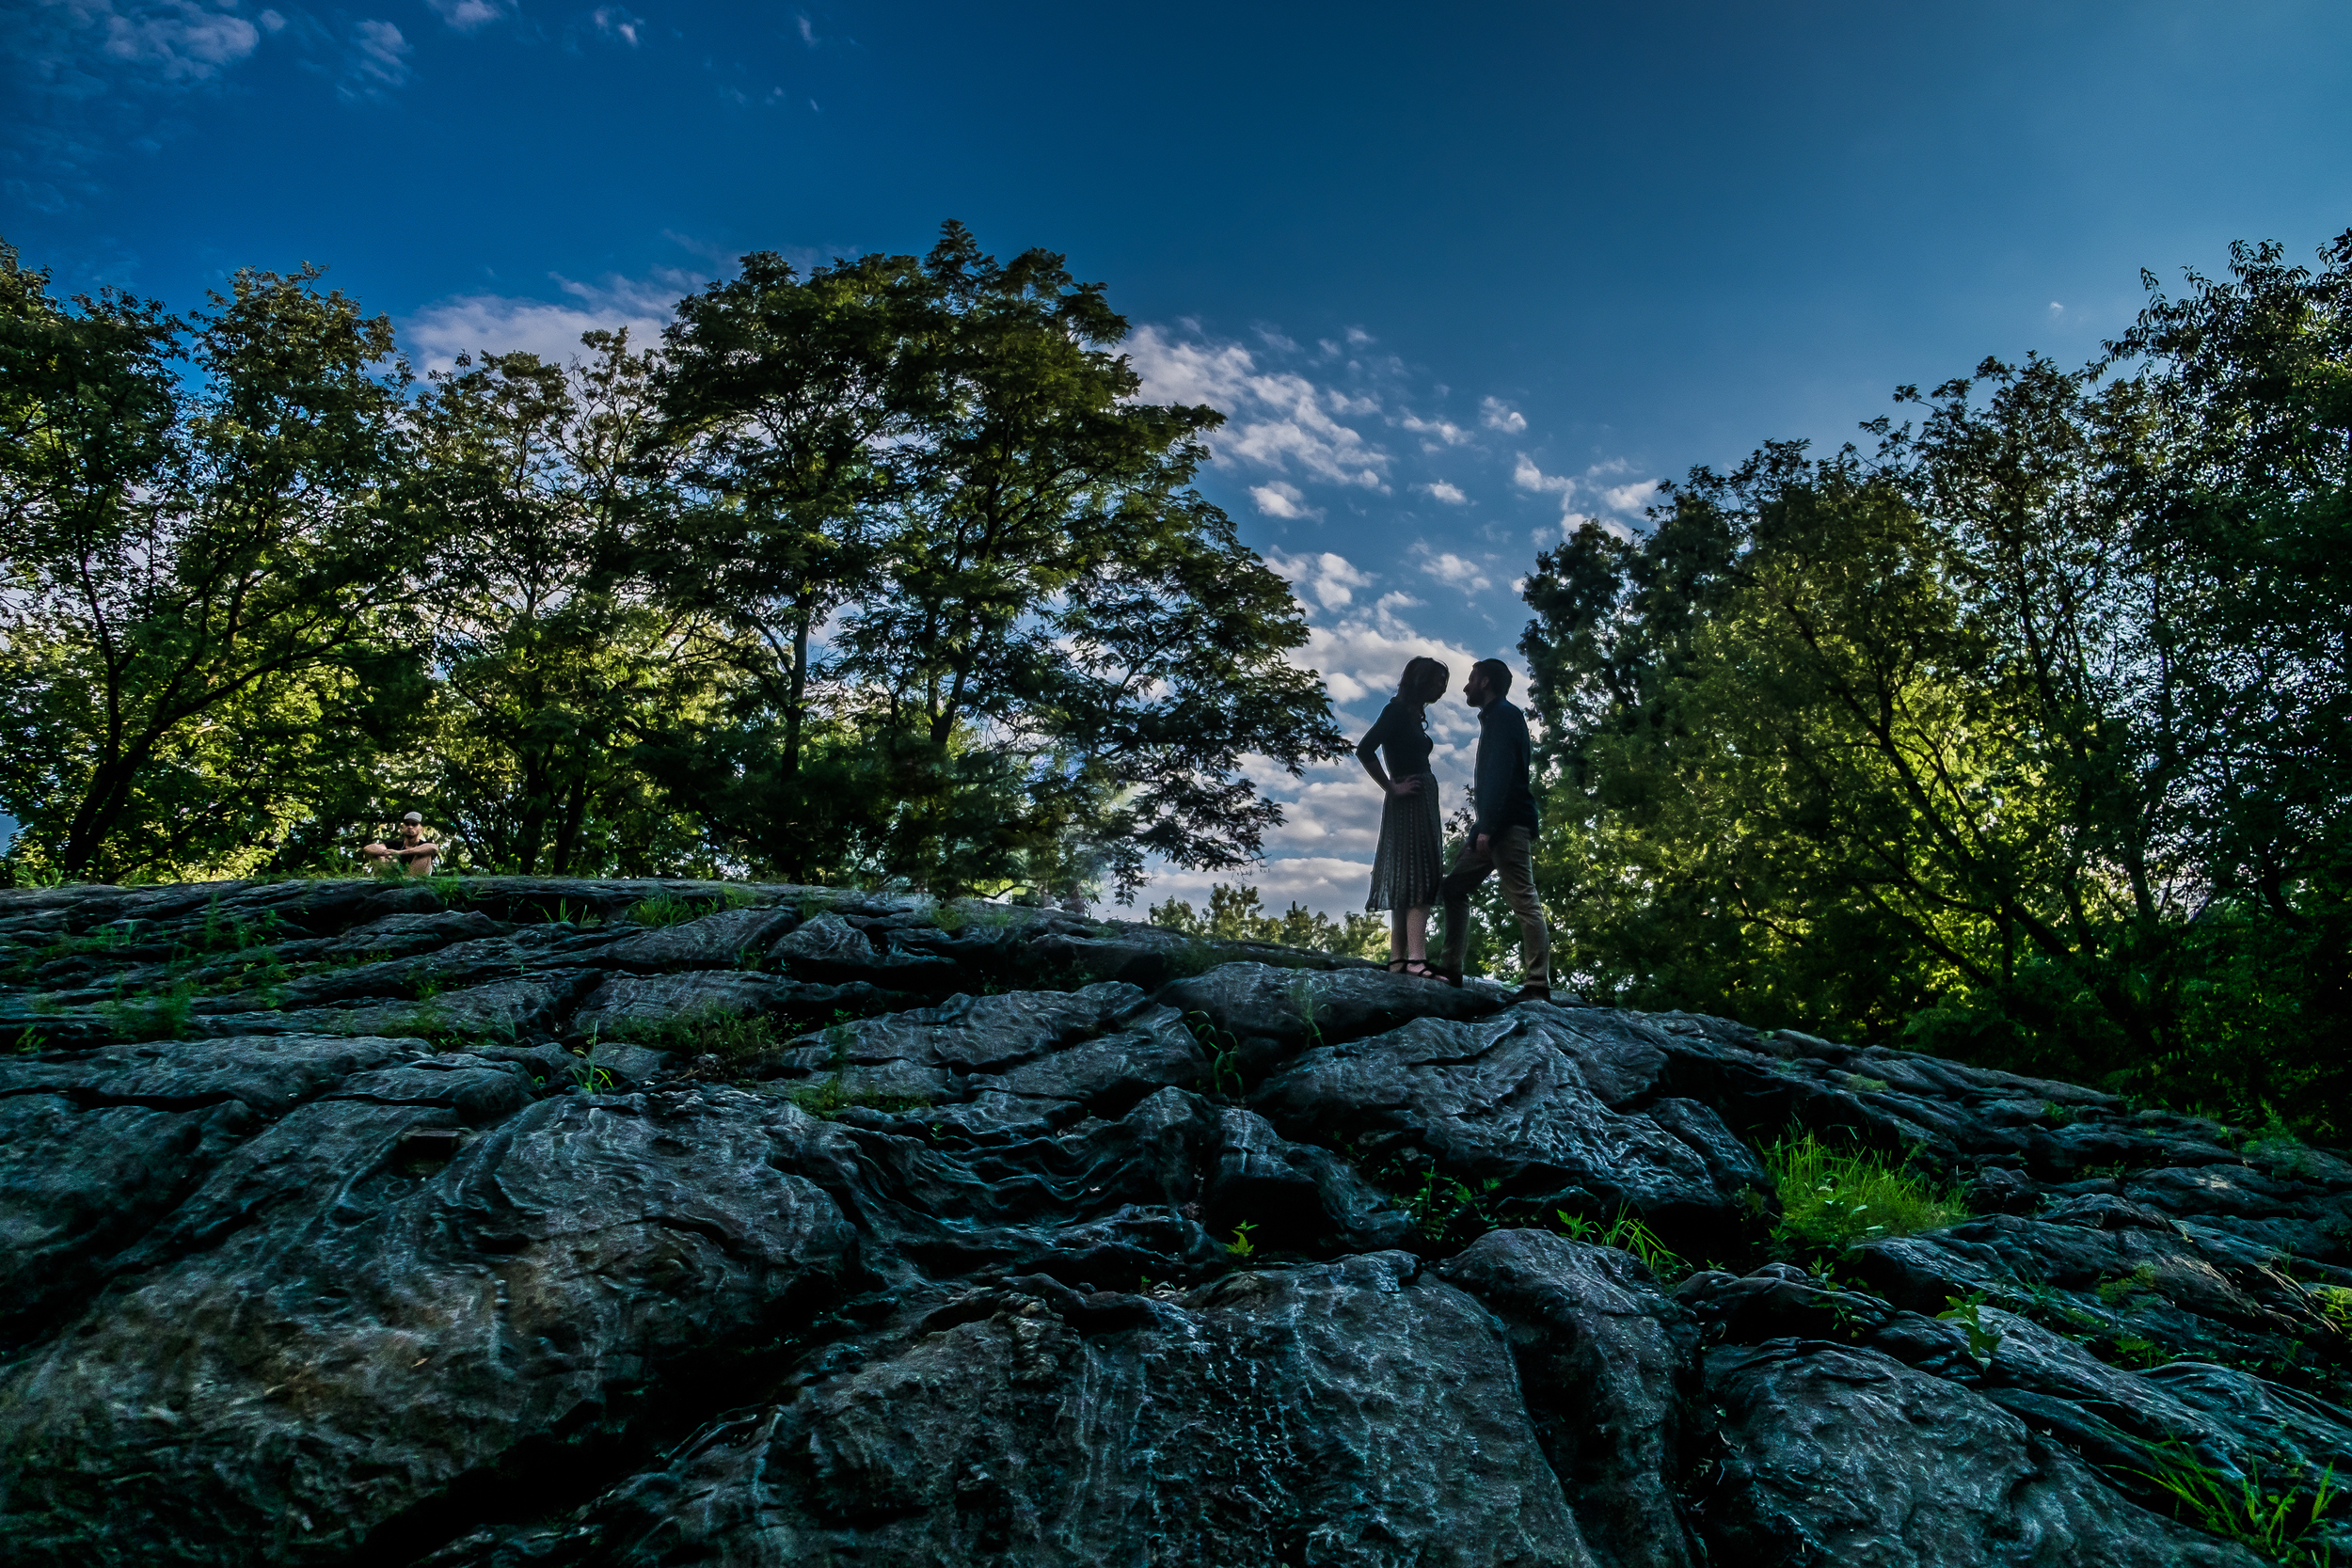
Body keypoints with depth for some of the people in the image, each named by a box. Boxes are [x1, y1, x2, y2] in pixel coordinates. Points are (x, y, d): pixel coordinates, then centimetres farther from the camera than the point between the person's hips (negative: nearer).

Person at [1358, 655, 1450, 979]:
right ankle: (1417, 958, -22)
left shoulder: (1414, 714, 20)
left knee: (1408, 884, 6)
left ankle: (1399, 958, 7)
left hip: (1421, 804, 10)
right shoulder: (1398, 710, -8)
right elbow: (1364, 751, -19)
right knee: (1419, 881, -16)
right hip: (1409, 803, -10)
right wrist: (1392, 789, -15)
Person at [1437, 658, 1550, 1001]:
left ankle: (1538, 985, -12)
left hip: (1508, 824, -11)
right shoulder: (1494, 718, 22)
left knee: (1523, 900, -11)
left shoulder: (1503, 714, -7)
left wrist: (1488, 825, -24)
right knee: (1454, 887, 11)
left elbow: (1502, 773, -19)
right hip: (1492, 825, 11)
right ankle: (1451, 969, 12)